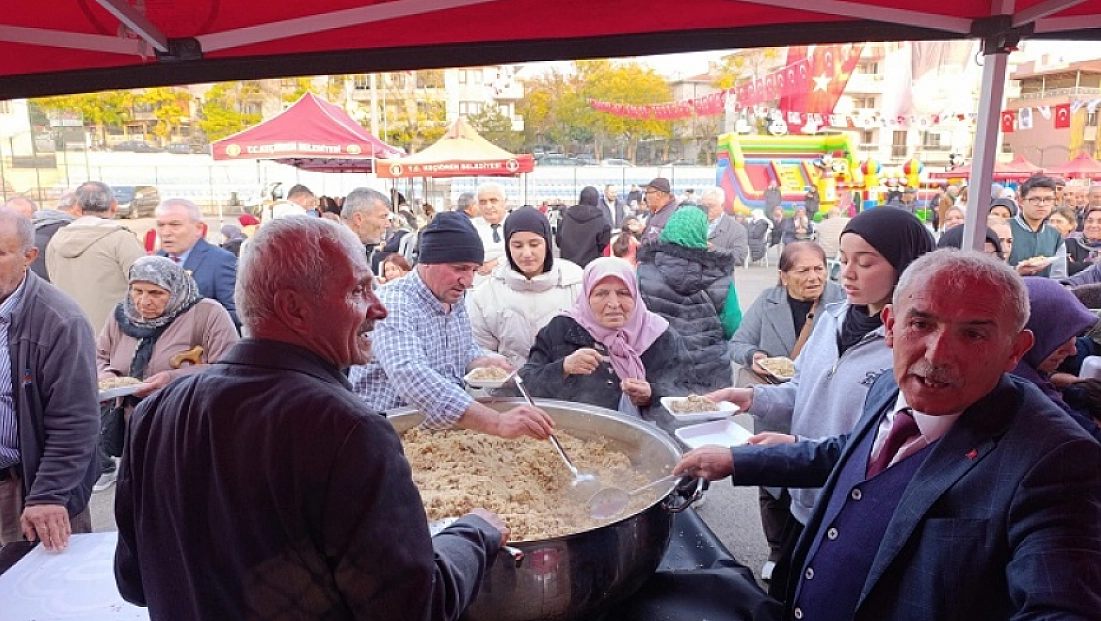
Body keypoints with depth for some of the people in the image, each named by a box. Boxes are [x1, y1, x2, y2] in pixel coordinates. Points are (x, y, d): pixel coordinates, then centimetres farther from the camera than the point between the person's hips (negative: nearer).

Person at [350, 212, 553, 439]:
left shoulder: (456, 301, 6)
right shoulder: (393, 304, -20)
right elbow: (411, 377, -35)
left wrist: (482, 361, -2)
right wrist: (497, 422, -43)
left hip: (445, 428, 8)